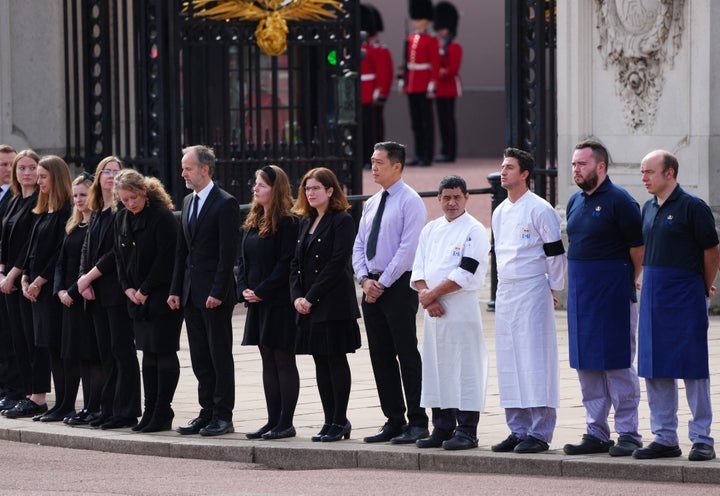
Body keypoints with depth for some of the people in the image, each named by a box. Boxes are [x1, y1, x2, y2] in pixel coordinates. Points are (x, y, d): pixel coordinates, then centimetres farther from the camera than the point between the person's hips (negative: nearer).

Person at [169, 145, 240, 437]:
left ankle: (223, 416, 2)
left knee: (220, 355, -2)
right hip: (191, 292, 8)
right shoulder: (188, 202, 15)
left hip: (215, 294, -8)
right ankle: (207, 413, 15)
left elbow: (228, 252, -15)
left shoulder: (225, 204, -10)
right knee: (200, 358, 10)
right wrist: (176, 290, 11)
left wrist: (217, 292, -19)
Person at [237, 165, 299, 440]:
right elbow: (243, 258, 15)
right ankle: (273, 420, 13)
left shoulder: (287, 222, -11)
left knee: (283, 360, -3)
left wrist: (262, 291, -16)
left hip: (280, 302, -8)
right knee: (268, 361, 10)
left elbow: (286, 262, -16)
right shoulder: (252, 222, 14)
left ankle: (286, 422, 0)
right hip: (257, 303, 8)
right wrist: (244, 289, 1)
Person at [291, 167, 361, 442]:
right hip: (309, 306, 8)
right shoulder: (306, 223, 16)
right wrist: (297, 296, -2)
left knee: (336, 360, -4)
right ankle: (330, 420, 12)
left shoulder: (342, 221, -8)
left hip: (334, 304, -8)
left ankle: (340, 421, 0)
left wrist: (311, 297, -15)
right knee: (321, 363, 8)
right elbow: (296, 262, 14)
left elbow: (337, 264, -14)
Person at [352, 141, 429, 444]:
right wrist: (364, 279, -1)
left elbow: (408, 249, -15)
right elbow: (359, 246, 16)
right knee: (381, 357, 8)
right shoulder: (371, 204, 17)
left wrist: (383, 283, -15)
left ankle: (417, 423, -3)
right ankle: (393, 421, 13)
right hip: (372, 287, 8)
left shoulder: (410, 202, -8)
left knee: (407, 355, -6)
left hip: (398, 285, -8)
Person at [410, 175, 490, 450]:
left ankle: (466, 431, -3)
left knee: (465, 368, -6)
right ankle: (442, 428, 16)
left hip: (462, 308, -7)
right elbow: (418, 270, 11)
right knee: (436, 368, 9)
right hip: (434, 311, 7)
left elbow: (465, 274, -13)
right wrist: (426, 296, -7)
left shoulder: (474, 230, -5)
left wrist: (431, 294, -10)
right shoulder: (431, 229, 15)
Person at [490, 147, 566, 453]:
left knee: (535, 361, -8)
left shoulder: (540, 210, -9)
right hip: (505, 292, 8)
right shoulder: (499, 213, 15)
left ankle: (540, 433, -7)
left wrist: (552, 288, -4)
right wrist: (505, 285, 18)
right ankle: (518, 430, 14)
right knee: (509, 362, 8)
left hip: (532, 293, -8)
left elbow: (555, 252, -7)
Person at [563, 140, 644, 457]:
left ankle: (628, 434, 1)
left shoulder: (619, 201, -10)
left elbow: (639, 247, -8)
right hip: (581, 294, 8)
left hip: (613, 296, -8)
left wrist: (629, 282, 2)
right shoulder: (575, 202, 13)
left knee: (617, 365, -5)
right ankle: (596, 433, 15)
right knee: (586, 366, 9)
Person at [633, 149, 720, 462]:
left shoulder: (692, 207, -9)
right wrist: (649, 283, 17)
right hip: (653, 296, 7)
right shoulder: (649, 209, 12)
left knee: (692, 366, -4)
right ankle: (665, 438, 14)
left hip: (685, 296, -7)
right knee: (655, 368, 7)